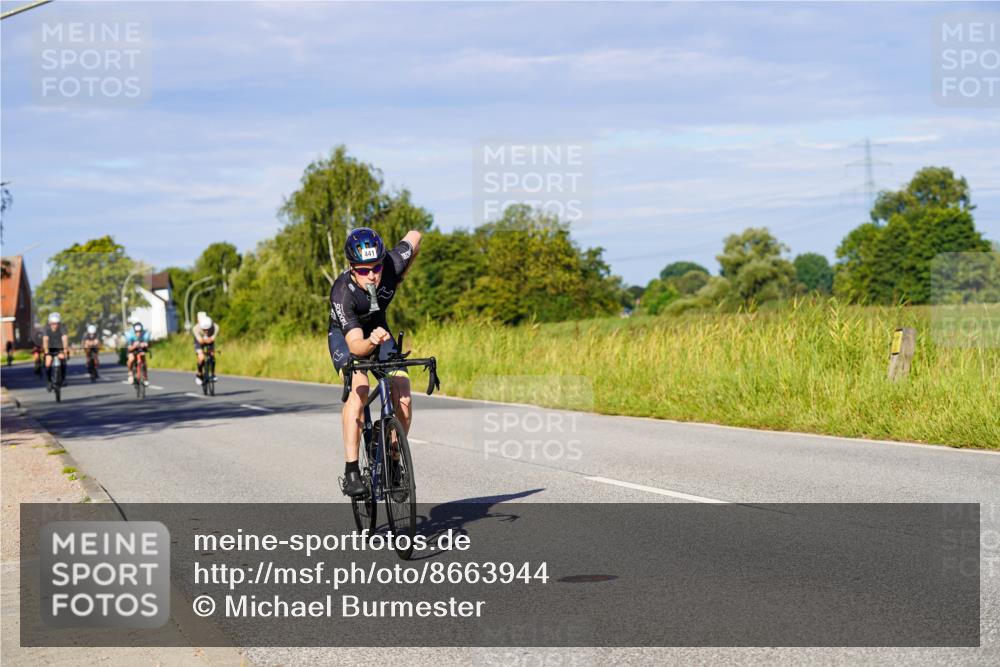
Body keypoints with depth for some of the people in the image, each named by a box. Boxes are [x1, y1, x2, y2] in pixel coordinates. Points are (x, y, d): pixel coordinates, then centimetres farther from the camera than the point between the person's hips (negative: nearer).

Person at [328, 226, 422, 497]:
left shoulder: (391, 264, -29)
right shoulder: (342, 293, -38)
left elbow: (414, 236, -7)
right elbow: (355, 345, -43)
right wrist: (371, 342, -65)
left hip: (378, 329, 4)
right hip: (345, 335, -4)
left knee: (402, 392, -16)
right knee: (359, 388, -31)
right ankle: (351, 471, -31)